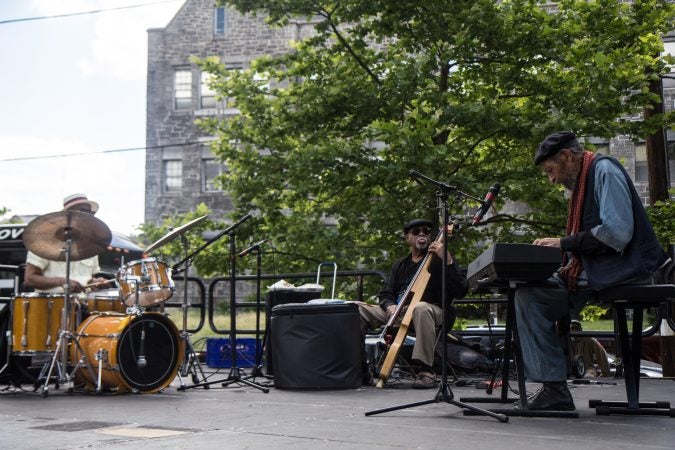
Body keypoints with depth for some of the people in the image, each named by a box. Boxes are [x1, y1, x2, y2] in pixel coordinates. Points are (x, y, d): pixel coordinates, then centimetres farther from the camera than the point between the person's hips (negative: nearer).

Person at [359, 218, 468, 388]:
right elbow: (385, 294, 17)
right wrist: (390, 306, -7)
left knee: (421, 308, -42)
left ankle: (426, 372, -39)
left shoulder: (439, 259, 6)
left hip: (434, 312, -5)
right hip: (398, 312, 5)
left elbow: (461, 291, -8)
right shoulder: (400, 265, 22)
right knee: (357, 309, -11)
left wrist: (447, 261, -19)